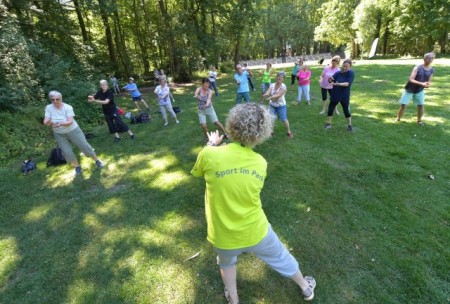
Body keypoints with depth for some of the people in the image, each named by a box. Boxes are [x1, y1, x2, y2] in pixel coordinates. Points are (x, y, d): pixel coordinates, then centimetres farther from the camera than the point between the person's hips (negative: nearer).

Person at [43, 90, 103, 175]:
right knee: (67, 152, 1)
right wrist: (49, 122, -37)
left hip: (73, 131, -3)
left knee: (85, 146, 2)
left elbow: (70, 121, -25)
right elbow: (45, 122, -13)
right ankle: (77, 166, 21)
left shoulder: (67, 107, -17)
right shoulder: (48, 108, -8)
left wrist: (61, 124, -44)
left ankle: (97, 160, 22)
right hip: (59, 134, 3)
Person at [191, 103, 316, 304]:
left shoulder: (209, 155, -24)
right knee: (281, 257, 31)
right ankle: (306, 288, 58)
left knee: (227, 263, 34)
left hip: (223, 237, -1)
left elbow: (198, 172, -1)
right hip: (256, 232, 2)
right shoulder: (260, 163, -13)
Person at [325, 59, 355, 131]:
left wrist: (338, 84, -38)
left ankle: (349, 125, 23)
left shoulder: (351, 73, -10)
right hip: (335, 95, 3)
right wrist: (330, 80, -31)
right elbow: (330, 81, -7)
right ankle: (328, 123, 21)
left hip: (344, 96, -3)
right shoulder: (338, 73, -2)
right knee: (330, 109, 5)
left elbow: (347, 83, -23)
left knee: (346, 111, 7)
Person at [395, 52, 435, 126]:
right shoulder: (417, 68, -15)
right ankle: (398, 119, 13)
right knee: (403, 105, -4)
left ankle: (419, 120, 14)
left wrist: (428, 85, -18)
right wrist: (421, 83, -32)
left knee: (421, 105, -3)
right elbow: (411, 80, -22)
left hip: (419, 90, 4)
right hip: (409, 89, -3)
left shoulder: (432, 70, -1)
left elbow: (429, 81, 6)